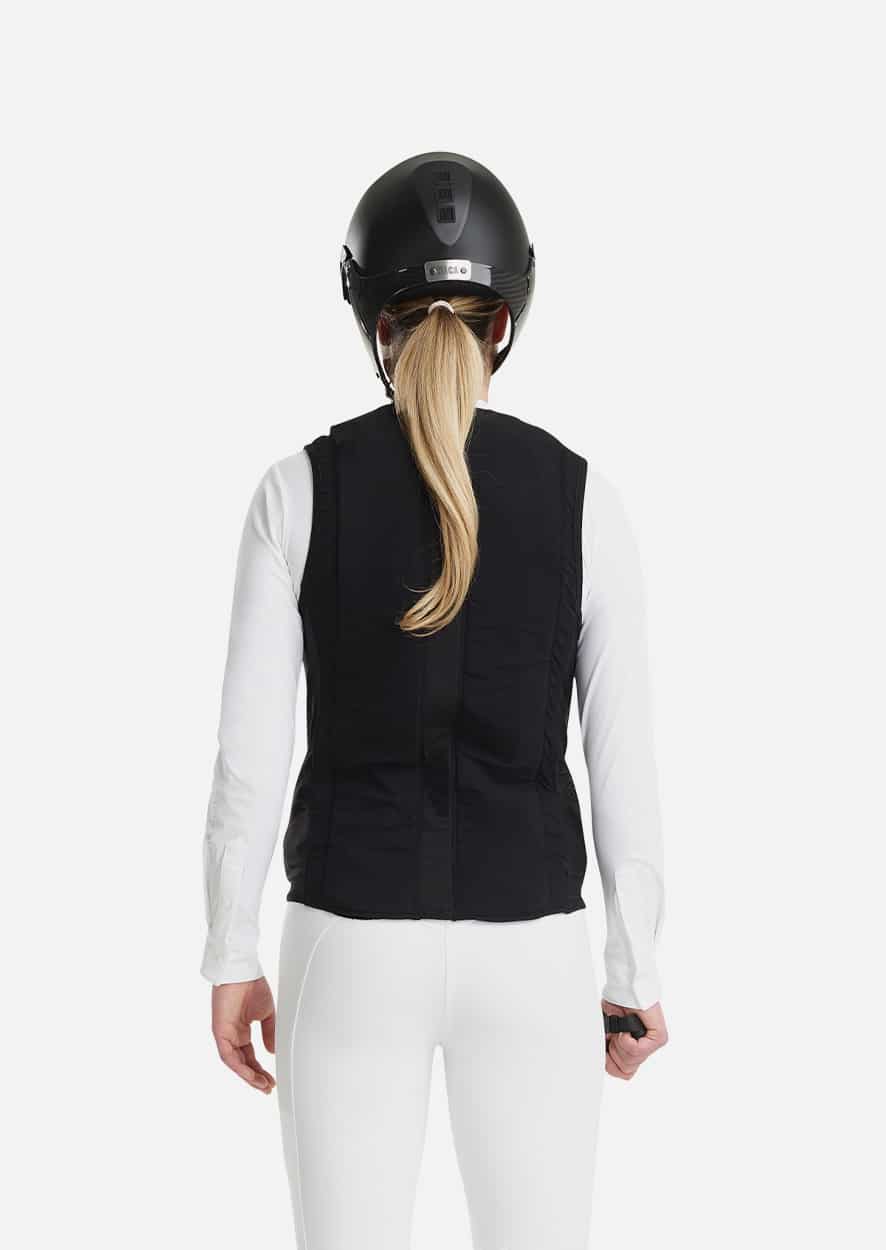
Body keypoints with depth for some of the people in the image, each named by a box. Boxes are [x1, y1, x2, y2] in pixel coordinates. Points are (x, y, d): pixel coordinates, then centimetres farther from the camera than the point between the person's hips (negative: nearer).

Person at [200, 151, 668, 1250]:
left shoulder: (299, 491, -7)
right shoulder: (583, 499, -5)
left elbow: (249, 750, -6)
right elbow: (623, 762, -3)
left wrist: (231, 958, 5)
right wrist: (635, 971, 8)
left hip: (354, 940, 0)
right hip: (527, 945, 0)